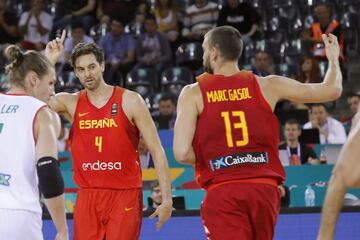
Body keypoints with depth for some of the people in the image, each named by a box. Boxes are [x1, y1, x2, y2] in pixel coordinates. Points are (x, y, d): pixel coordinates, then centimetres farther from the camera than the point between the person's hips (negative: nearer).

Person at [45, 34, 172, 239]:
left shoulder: (130, 101, -3)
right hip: (87, 197, 3)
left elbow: (157, 151, -3)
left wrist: (167, 198, -8)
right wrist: (48, 61, -9)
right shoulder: (71, 103, 6)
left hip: (125, 195, -3)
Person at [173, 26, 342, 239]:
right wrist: (334, 58, 30)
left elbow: (182, 153, -10)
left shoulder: (193, 94, 1)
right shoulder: (267, 86, 6)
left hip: (223, 192, -3)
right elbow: (331, 90, 9)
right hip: (264, 189, 3)